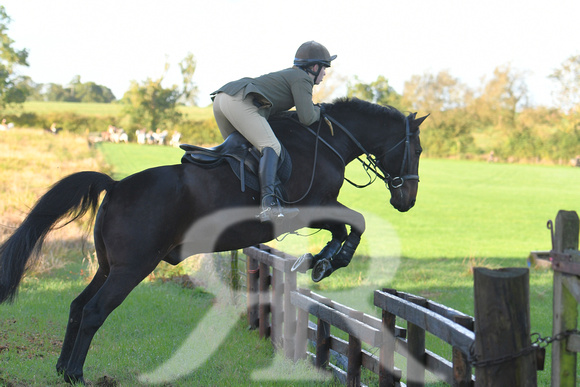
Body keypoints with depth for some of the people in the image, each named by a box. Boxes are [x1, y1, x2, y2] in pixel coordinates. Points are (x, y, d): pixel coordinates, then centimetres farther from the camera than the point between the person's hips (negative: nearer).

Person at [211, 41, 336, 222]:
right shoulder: (302, 79, 3)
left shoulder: (288, 74, 32)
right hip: (239, 101, -10)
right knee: (271, 147, -19)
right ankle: (269, 205, -35)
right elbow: (306, 118, -5)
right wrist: (318, 111, 17)